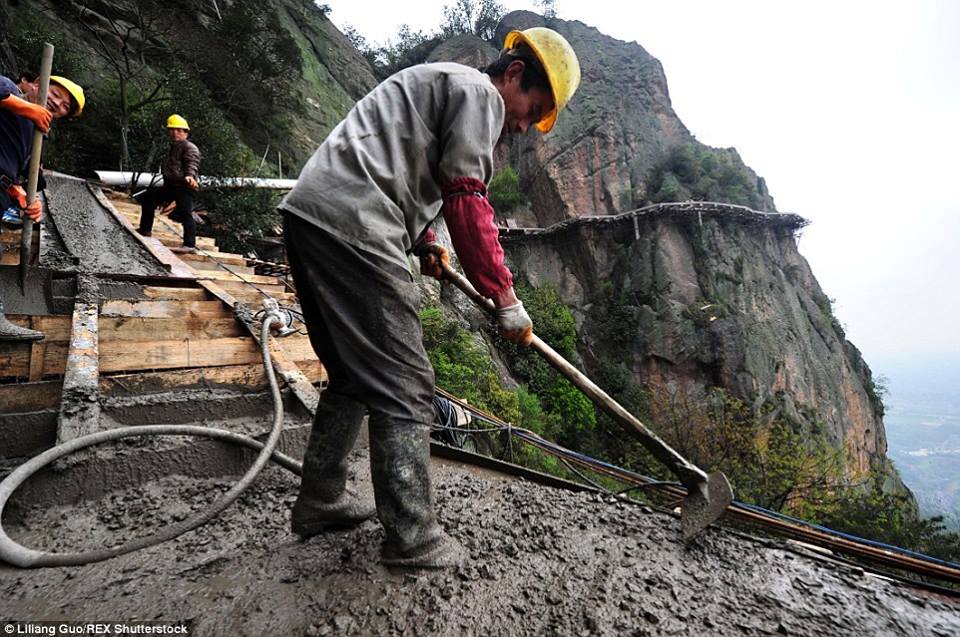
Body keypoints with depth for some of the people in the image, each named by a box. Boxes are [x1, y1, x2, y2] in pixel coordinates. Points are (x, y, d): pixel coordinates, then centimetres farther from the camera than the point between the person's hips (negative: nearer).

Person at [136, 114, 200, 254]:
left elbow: (192, 163, -24)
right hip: (171, 185, 11)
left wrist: (190, 175, -46)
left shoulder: (190, 147, -5)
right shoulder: (173, 148, 27)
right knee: (147, 197, 21)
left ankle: (190, 245, -26)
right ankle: (145, 230, 28)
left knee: (185, 213, -21)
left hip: (184, 186, -11)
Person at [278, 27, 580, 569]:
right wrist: (506, 299, -5)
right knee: (404, 387, -6)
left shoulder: (436, 84, 34)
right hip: (350, 229, -10)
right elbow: (466, 202, -9)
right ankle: (412, 538, 4)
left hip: (309, 216, 10)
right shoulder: (481, 92, 2)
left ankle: (320, 500, 27)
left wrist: (425, 243, 26)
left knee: (353, 375, 16)